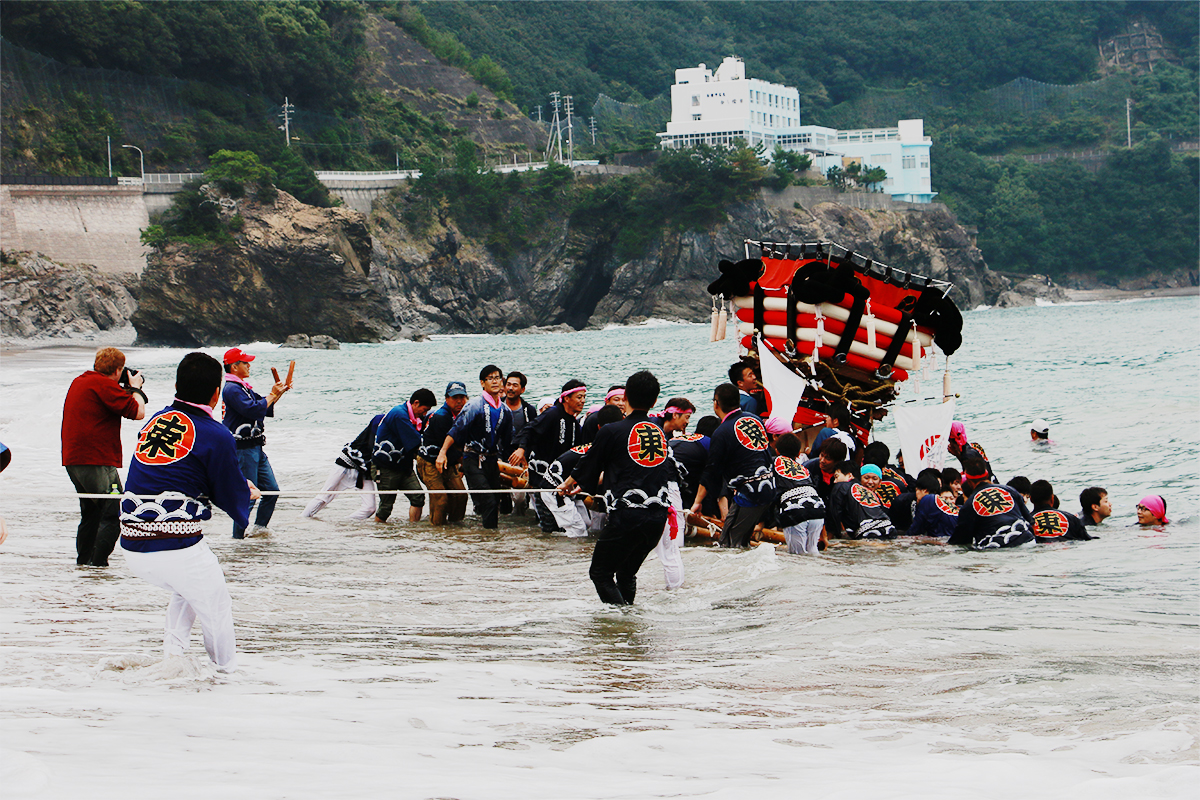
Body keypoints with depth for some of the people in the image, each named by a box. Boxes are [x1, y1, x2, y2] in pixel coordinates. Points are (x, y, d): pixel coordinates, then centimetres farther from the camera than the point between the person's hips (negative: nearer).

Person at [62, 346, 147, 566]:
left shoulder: (78, 382, 14)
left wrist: (127, 390, 20)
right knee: (113, 513, -6)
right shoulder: (103, 385, -14)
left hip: (73, 461, 10)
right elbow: (138, 412, -16)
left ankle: (84, 558, 22)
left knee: (90, 513, 20)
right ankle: (98, 562, -11)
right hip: (97, 462, -10)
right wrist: (135, 388, 1)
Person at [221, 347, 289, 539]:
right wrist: (271, 395, -13)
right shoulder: (232, 389, -15)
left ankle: (260, 527, 16)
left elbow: (266, 408, 21)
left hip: (256, 447, 10)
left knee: (271, 490, 9)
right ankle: (238, 537, 0)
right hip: (243, 449, -10)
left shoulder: (244, 387, 17)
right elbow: (253, 410, -25)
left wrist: (279, 392, 7)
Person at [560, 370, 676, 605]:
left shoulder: (611, 432, -4)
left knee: (600, 572, 2)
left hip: (626, 514, -6)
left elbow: (588, 467, 9)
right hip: (658, 515, 6)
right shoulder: (660, 432, 14)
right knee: (627, 572, 21)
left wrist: (568, 485, 33)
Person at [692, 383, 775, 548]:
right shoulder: (754, 419, 10)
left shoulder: (722, 432, -11)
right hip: (770, 489, 8)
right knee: (742, 541, 15)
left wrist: (697, 502, 2)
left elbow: (712, 472, -7)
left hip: (748, 494, -8)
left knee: (727, 544, -5)